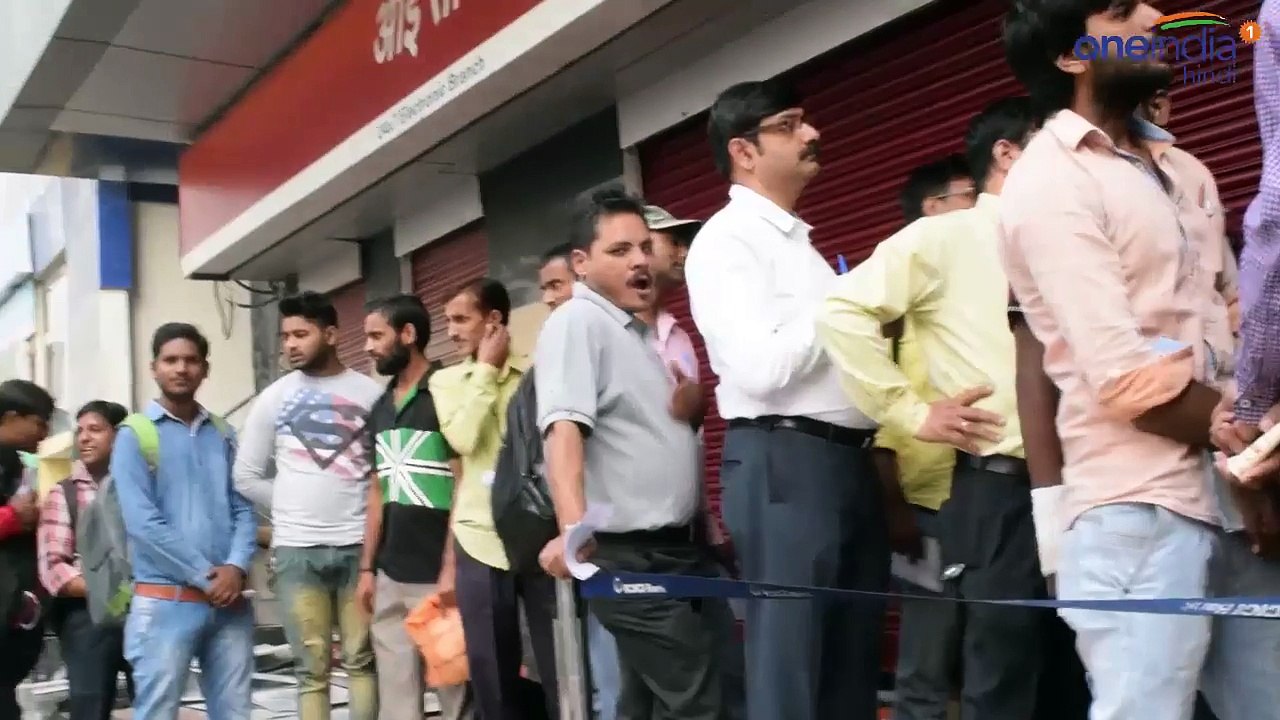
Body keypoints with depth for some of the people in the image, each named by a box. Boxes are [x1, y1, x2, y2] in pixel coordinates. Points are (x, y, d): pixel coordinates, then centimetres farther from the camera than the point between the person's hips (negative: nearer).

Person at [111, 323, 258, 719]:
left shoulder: (223, 435, 12)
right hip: (166, 602, -4)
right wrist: (205, 576, -13)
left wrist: (236, 567, -10)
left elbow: (244, 509, 8)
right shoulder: (134, 436, -1)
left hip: (229, 600, 4)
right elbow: (143, 522, -11)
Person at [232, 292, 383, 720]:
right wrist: (293, 509, 5)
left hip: (359, 544, -1)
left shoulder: (370, 393, 3)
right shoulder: (274, 398, 7)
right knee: (312, 669, 5)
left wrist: (372, 511, -4)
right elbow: (246, 477, 10)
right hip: (296, 548, 1)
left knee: (362, 661, 5)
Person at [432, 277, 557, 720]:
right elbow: (462, 439, -8)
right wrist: (485, 370, -3)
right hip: (480, 537, 2)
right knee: (492, 669, 8)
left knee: (560, 661, 2)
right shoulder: (446, 380, 9)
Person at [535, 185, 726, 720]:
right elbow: (564, 430, -26)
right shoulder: (577, 322, -12)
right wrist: (573, 529, -41)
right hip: (630, 555, -9)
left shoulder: (640, 330, 16)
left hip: (677, 548, 9)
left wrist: (692, 404, 4)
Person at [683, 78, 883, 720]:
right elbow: (760, 368, -19)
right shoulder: (727, 239, -6)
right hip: (783, 465, -9)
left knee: (853, 665, 12)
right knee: (789, 665, -3)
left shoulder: (797, 240, 21)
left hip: (848, 461, 9)